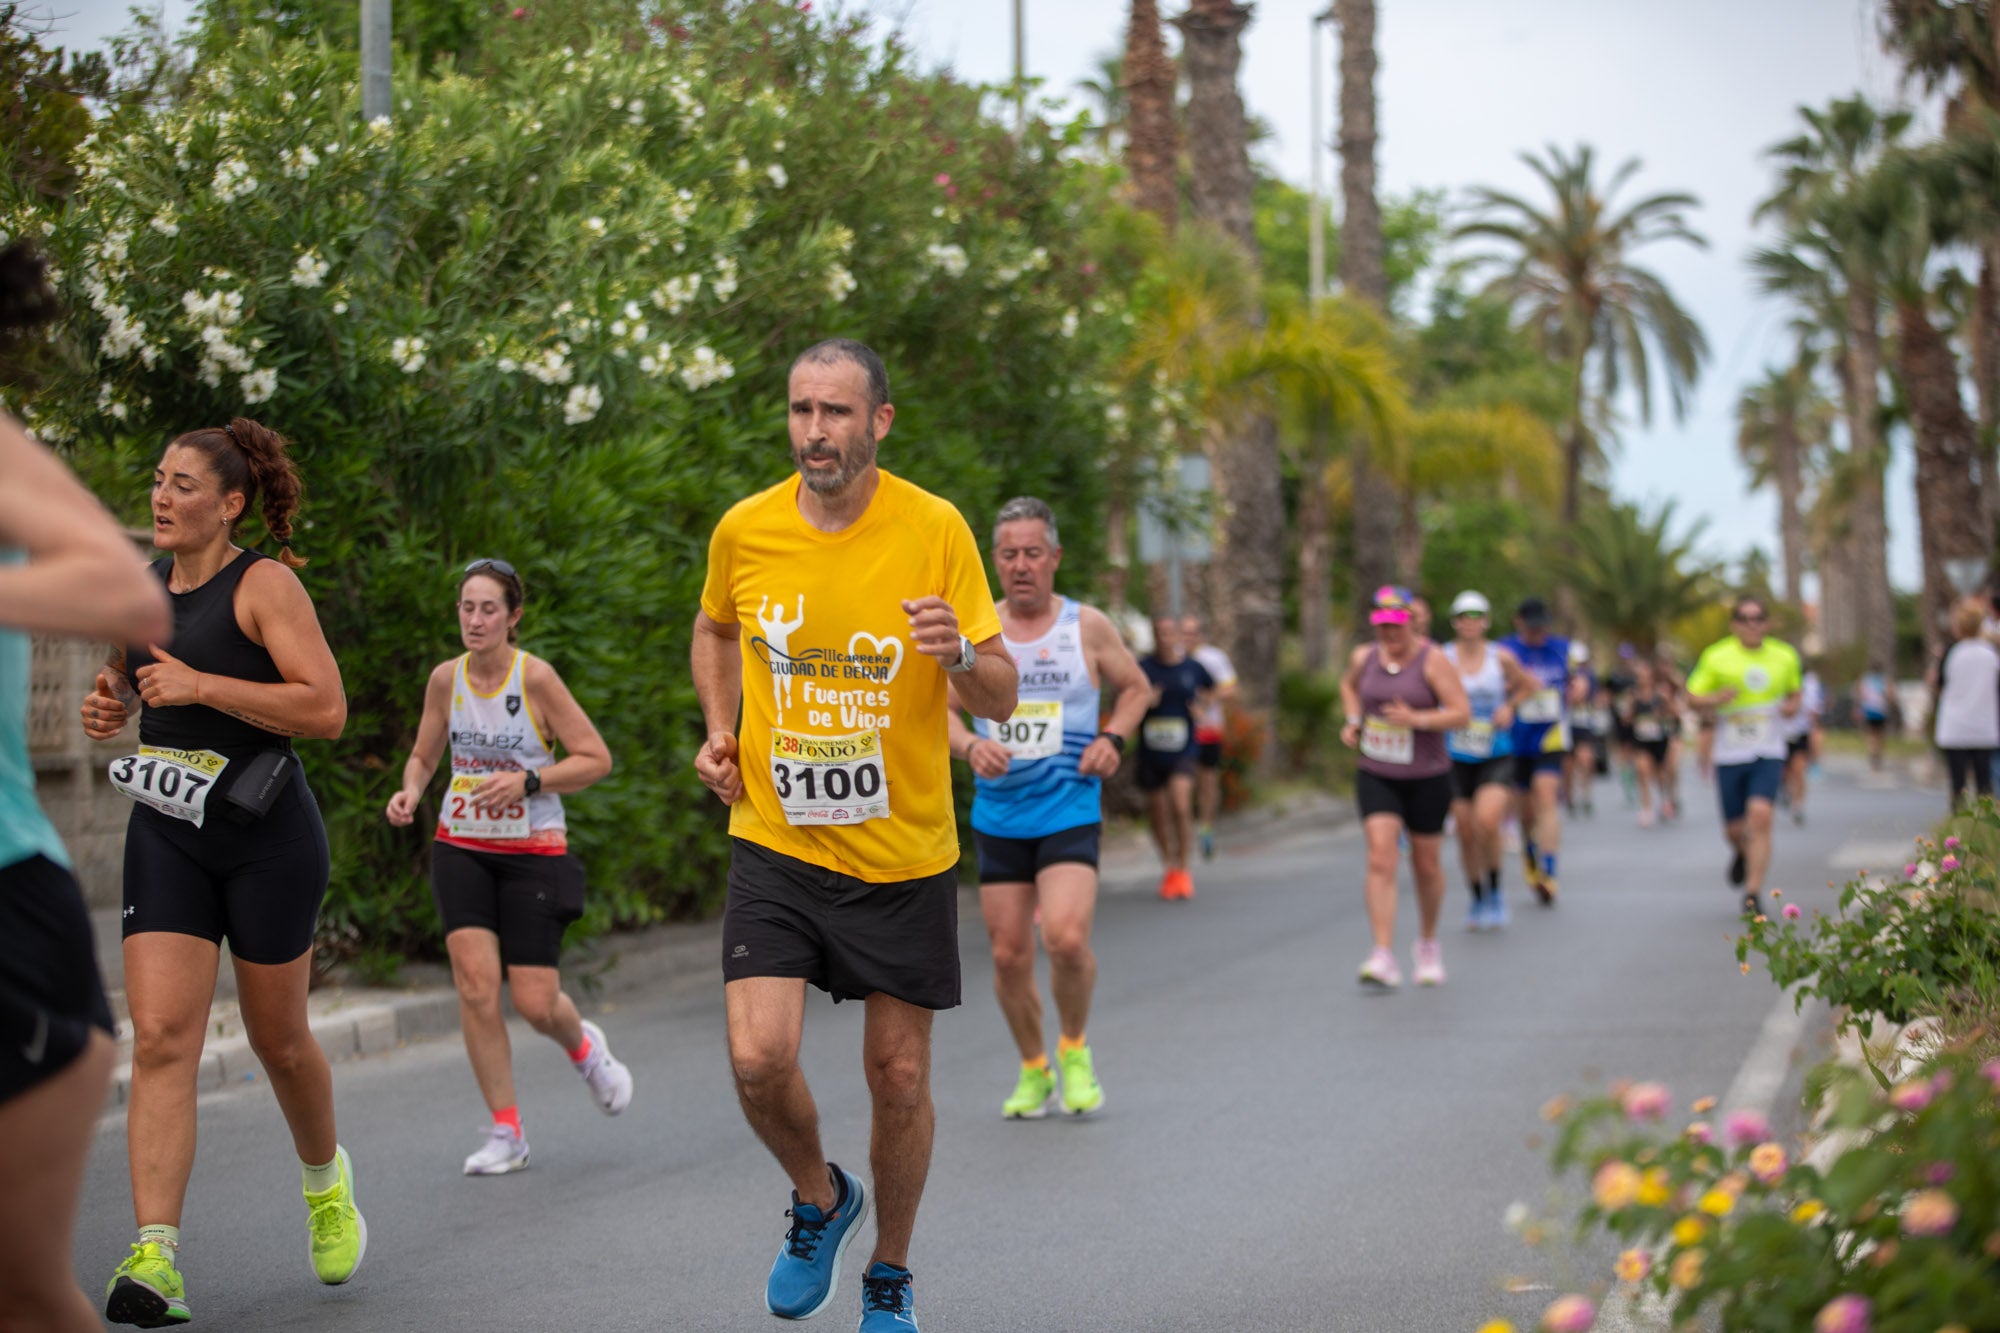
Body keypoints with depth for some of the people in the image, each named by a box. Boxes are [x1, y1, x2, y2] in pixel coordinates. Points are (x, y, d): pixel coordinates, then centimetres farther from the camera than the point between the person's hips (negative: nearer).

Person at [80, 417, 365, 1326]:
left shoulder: (265, 584, -11)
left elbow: (326, 710, -20)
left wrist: (202, 686, -23)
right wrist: (110, 706, 4)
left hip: (268, 838, -4)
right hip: (166, 838, 4)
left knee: (277, 1038, 11)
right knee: (161, 1038, -11)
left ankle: (325, 1176, 42)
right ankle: (155, 1260, -18)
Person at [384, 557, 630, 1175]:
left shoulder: (535, 677, -12)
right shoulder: (446, 678, 0)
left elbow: (596, 759, -9)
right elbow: (423, 755, 15)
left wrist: (525, 781, -20)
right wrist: (411, 791, -6)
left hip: (533, 852, -3)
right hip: (462, 847, 3)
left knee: (534, 1002, -4)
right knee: (475, 983, -12)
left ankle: (584, 1046, 34)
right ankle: (506, 1133, 0)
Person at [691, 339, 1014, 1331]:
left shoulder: (934, 530, -8)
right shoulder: (744, 531, -3)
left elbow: (1001, 701, -5)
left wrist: (960, 655, -27)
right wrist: (718, 730, 6)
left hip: (904, 855, -1)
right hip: (775, 842, 1)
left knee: (899, 1078, 5)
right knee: (759, 1060, -14)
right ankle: (820, 1202, 18)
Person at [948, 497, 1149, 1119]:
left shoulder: (1087, 626, 2)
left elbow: (1136, 687, 15)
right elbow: (941, 708, 9)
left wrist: (1113, 738, -3)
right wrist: (970, 746, -11)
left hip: (1070, 808, -2)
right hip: (997, 815, 2)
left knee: (1066, 937, -20)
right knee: (1009, 956, 2)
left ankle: (1074, 1047, 6)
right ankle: (1033, 1069, 24)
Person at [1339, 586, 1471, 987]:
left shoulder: (1433, 660, -11)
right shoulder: (1365, 657, 2)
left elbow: (1462, 713, -16)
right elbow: (1348, 685, 25)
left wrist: (1418, 719, -30)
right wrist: (1353, 721, 8)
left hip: (1427, 778, -2)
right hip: (1376, 777, 2)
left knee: (1427, 865, 10)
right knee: (1381, 859, -14)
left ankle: (1428, 944, 35)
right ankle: (1383, 958, -20)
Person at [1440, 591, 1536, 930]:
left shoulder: (1501, 658, -1)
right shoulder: (1443, 659, -4)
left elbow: (1527, 684, 16)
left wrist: (1509, 707, 0)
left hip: (1496, 757, -1)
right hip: (1457, 758, 1)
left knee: (1487, 822, -21)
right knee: (1466, 834, 3)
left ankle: (1495, 892, 0)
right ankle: (1478, 901, 25)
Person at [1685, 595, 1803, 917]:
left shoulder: (1785, 657, 4)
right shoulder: (1716, 657, -3)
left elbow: (1794, 694, 21)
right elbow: (1693, 697, 1)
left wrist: (1790, 706, -3)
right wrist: (1718, 699, -20)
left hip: (1769, 754, 0)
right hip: (1729, 754, 0)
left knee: (1760, 816, -20)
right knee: (1734, 829, 5)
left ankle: (1753, 893, -14)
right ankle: (1742, 853, 44)